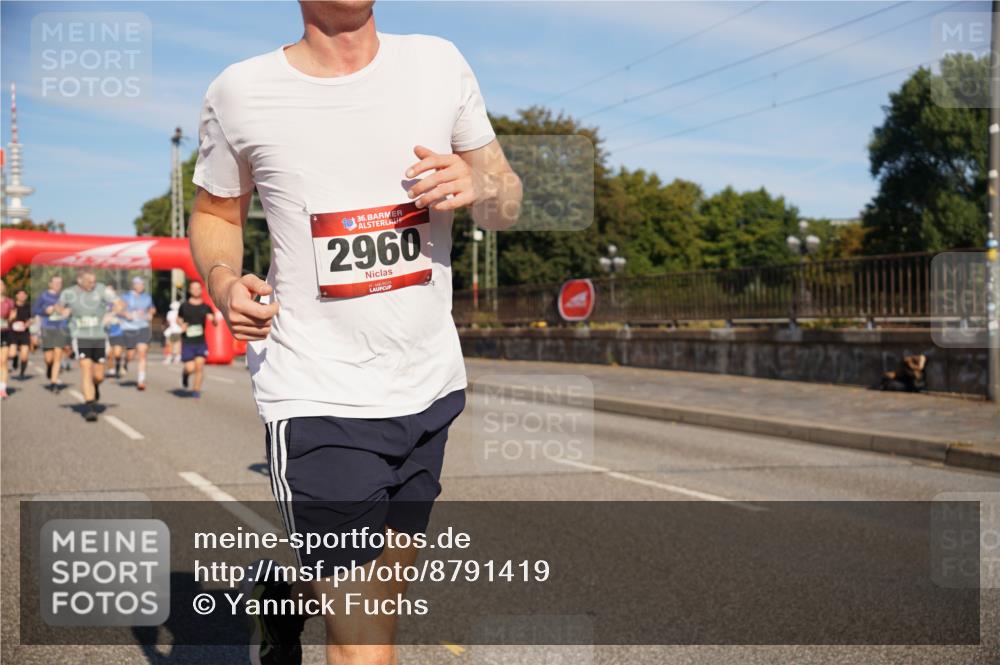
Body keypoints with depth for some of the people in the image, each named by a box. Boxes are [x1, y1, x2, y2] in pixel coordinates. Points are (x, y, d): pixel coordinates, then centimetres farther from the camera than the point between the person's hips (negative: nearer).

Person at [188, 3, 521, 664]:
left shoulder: (439, 63, 3)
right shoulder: (240, 93, -4)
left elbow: (507, 201, 10)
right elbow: (215, 213, 11)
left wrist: (479, 187, -13)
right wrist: (223, 279, -10)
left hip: (431, 386, 4)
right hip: (318, 398, -4)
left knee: (386, 595, 21)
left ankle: (287, 589, 49)